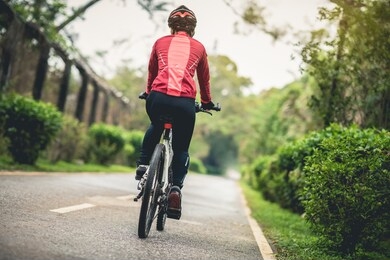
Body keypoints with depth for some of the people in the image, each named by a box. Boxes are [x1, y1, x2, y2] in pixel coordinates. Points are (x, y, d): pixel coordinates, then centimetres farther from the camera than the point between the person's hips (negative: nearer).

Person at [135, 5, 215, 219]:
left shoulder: (160, 43, 18)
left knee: (155, 127, 35)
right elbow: (204, 79, 25)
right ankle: (176, 188, -6)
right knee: (181, 149, 15)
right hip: (185, 102, -1)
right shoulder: (198, 47, 17)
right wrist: (207, 103, 40)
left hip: (158, 97, 1)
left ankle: (143, 165, 22)